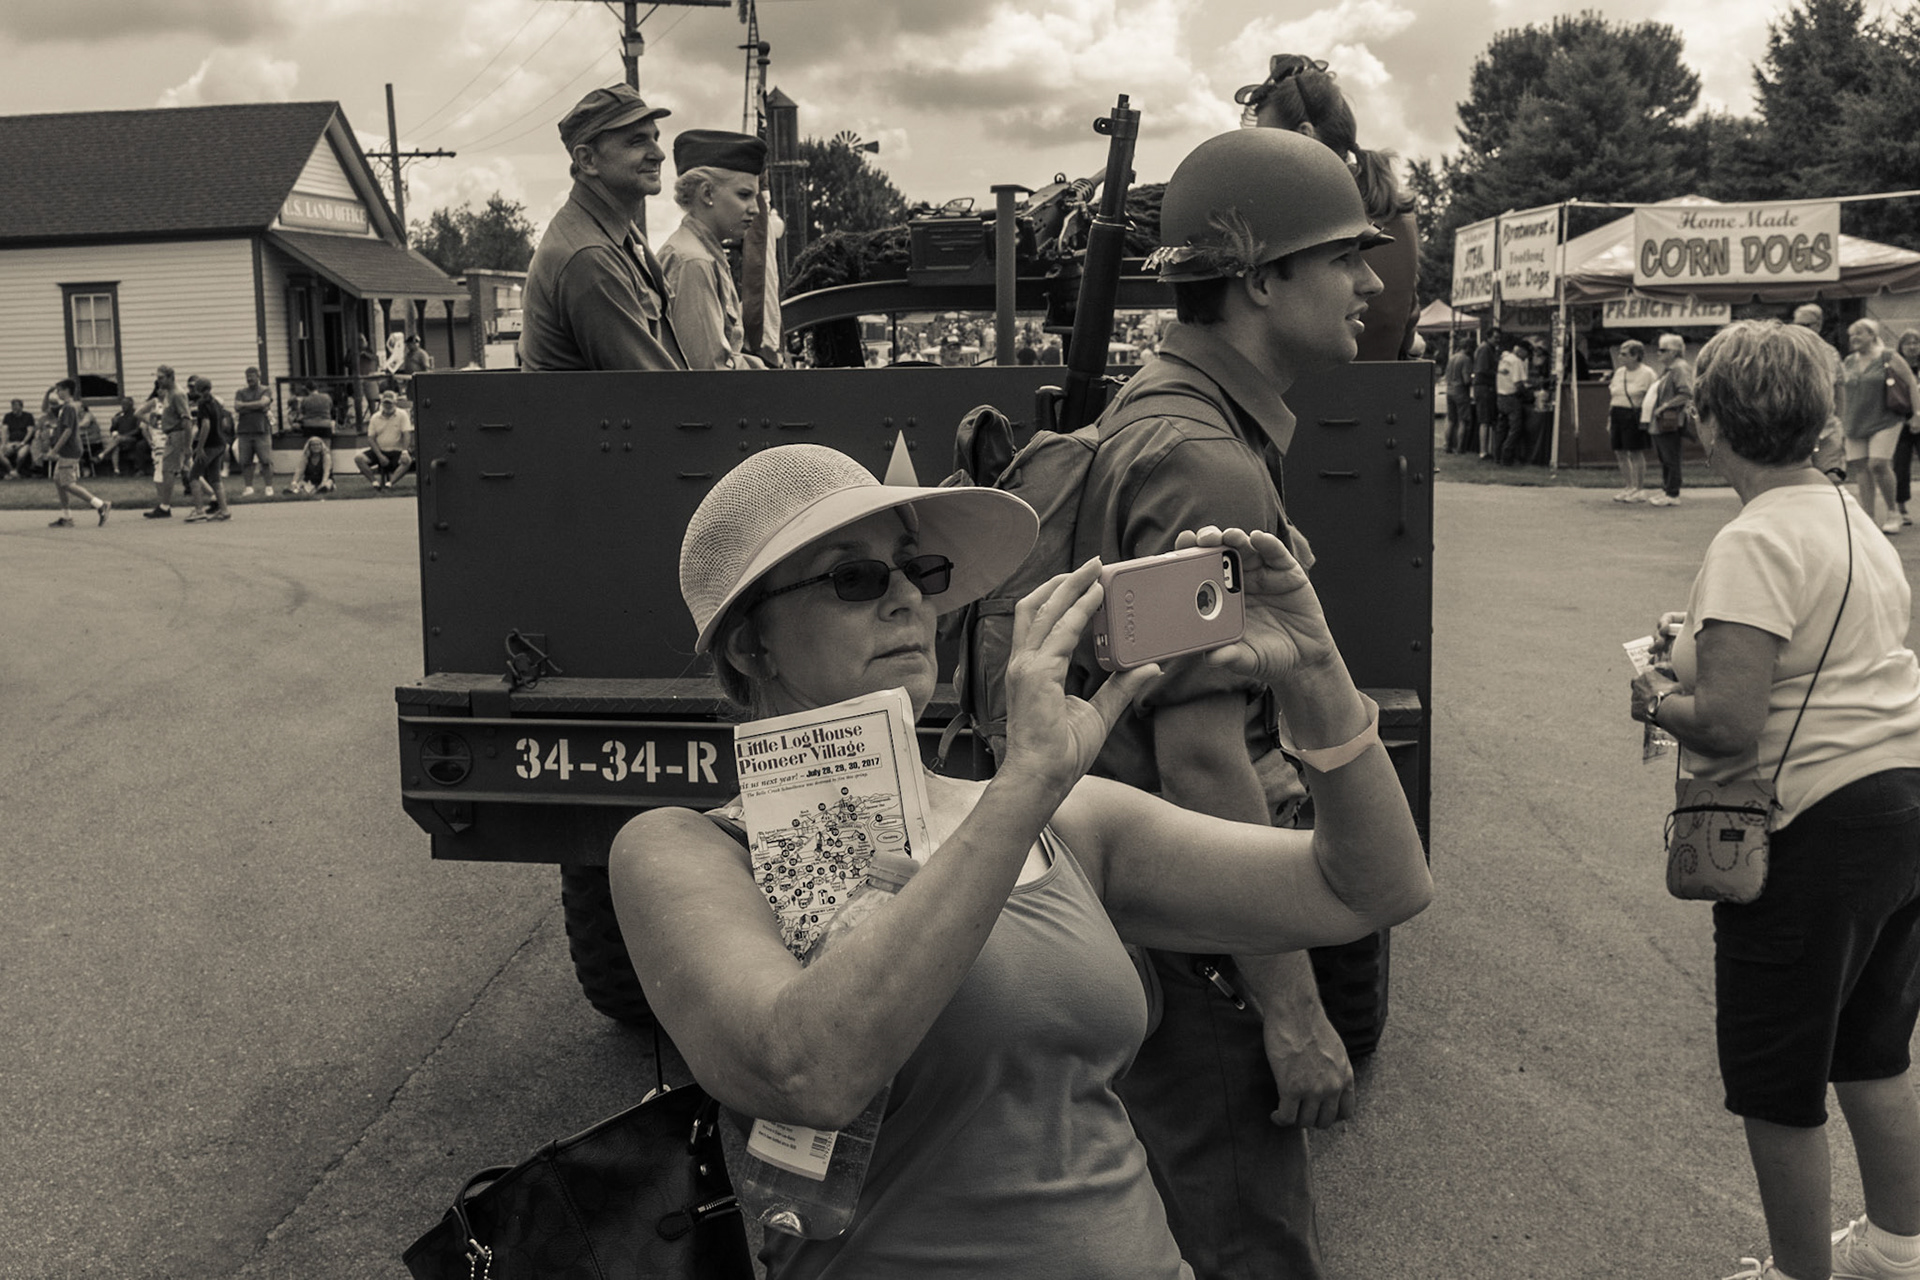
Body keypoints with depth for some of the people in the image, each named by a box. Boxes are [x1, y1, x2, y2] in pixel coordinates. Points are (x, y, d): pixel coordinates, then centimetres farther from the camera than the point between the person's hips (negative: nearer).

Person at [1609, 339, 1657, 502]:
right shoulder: (1619, 372, 15)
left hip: (1634, 415, -6)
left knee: (1636, 453, -2)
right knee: (1620, 453, 7)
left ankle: (1640, 490, 6)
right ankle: (1627, 487, 17)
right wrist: (1609, 420, 14)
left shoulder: (1646, 373, -4)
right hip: (1618, 415, 6)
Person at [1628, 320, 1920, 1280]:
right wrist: (1704, 648, 14)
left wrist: (1658, 700, -6)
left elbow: (1731, 723, -26)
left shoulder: (1756, 542, -20)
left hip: (1814, 830, -9)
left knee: (1780, 1093, 8)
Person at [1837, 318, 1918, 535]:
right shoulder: (1848, 363, 10)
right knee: (1863, 468, 2)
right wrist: (1843, 420, 18)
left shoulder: (1889, 358, -3)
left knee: (1878, 464, -16)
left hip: (1885, 421, -5)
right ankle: (1867, 516, 6)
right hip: (1856, 423, 5)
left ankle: (1891, 511, 1)